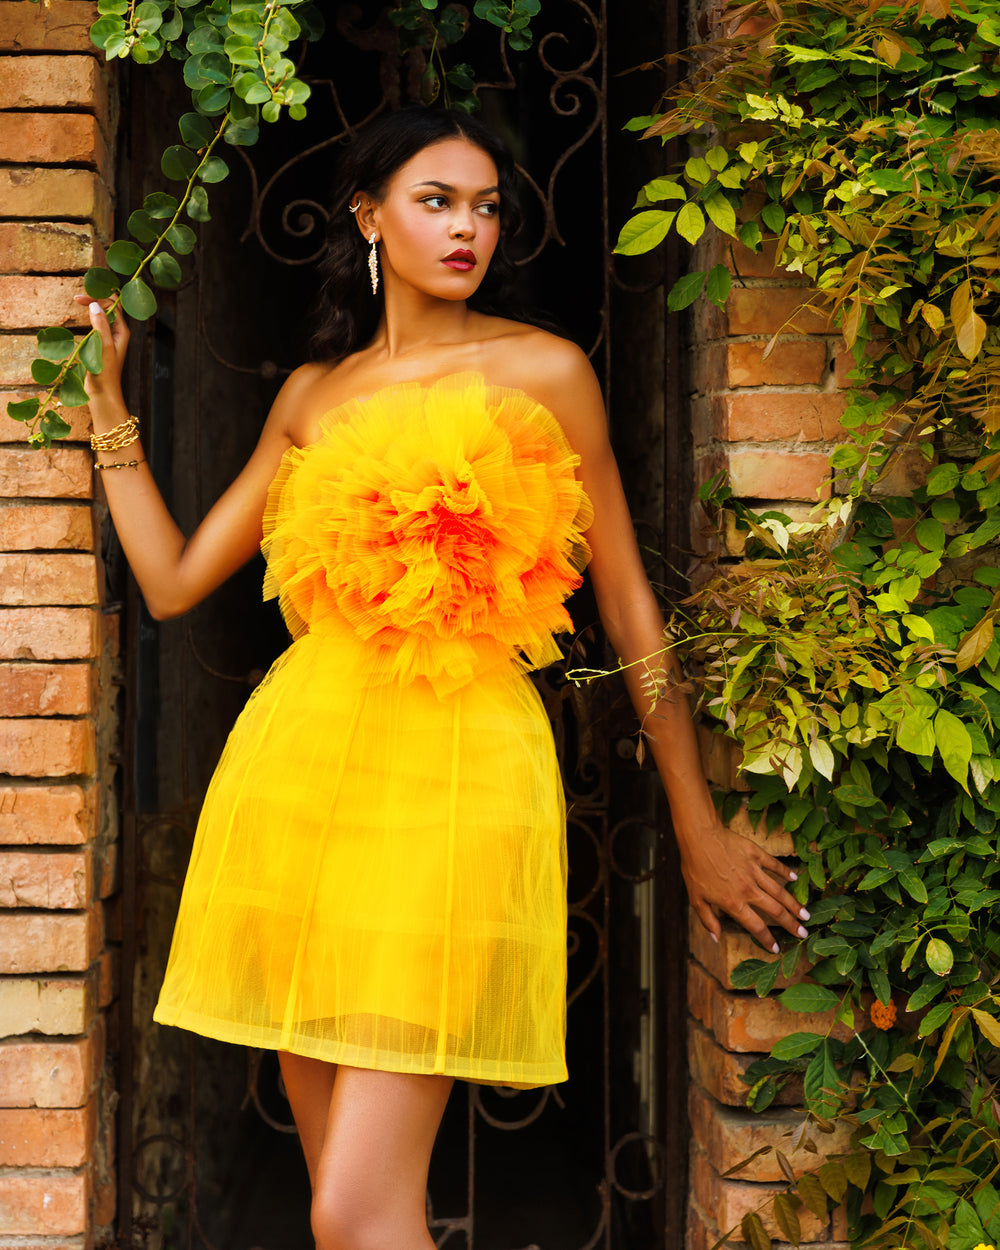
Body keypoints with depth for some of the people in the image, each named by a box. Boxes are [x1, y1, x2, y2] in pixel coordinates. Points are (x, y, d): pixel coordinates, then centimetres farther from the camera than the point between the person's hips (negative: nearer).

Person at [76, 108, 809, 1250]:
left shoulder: (542, 371, 3)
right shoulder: (312, 394, 14)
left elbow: (626, 601, 6)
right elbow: (172, 582, 15)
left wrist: (698, 827, 8)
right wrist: (106, 397, 15)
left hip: (456, 763, -4)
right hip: (303, 763, 4)